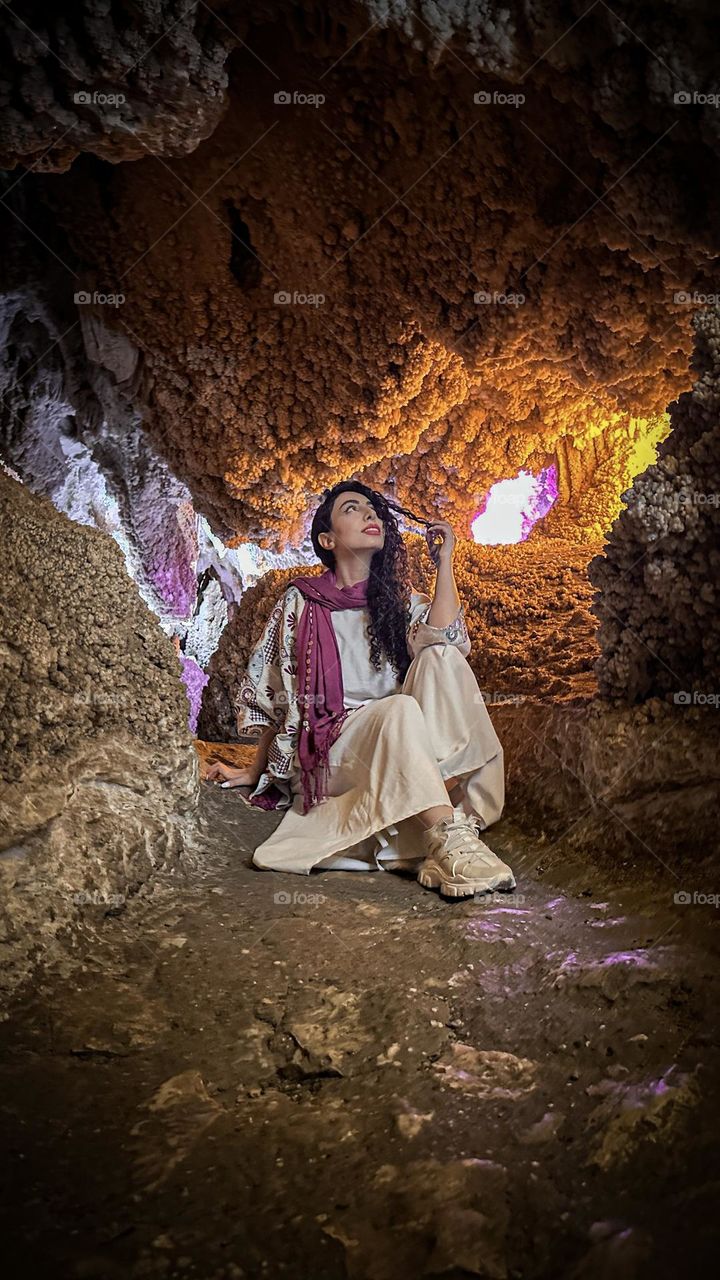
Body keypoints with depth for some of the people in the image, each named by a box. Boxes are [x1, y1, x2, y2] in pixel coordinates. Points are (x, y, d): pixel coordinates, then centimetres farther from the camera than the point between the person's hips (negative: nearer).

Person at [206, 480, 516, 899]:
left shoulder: (402, 601, 13)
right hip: (335, 750, -3)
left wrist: (443, 560, -5)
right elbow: (273, 695, 12)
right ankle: (448, 841, -46)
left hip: (405, 747, 3)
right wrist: (254, 772, 12)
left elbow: (447, 639, -10)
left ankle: (465, 818, -36)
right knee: (399, 709, -34)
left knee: (443, 657, -23)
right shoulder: (301, 602, 7)